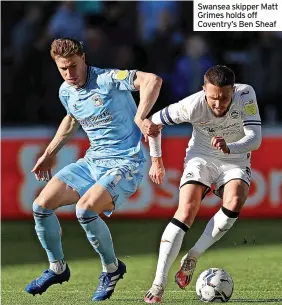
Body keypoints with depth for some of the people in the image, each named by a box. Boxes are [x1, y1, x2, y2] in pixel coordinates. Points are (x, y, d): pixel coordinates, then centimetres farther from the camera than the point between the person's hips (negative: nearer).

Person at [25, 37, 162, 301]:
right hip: (92, 161, 8)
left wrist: (139, 117, -43)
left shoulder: (108, 80, -20)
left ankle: (112, 269, -5)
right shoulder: (66, 92, 5)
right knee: (42, 205, -3)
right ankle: (57, 269, 18)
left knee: (85, 209, -30)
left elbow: (153, 80, -33)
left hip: (125, 164, -8)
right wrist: (50, 153, 30)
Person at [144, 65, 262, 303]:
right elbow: (155, 120, -9)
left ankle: (192, 257, -12)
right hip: (201, 157, -1)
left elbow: (255, 138, -31)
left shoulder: (246, 96, -25)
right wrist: (156, 160, 1)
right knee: (187, 210, -22)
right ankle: (158, 284, -22)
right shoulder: (193, 105, -25)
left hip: (236, 161, 1)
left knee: (234, 202, -30)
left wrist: (229, 148, -50)